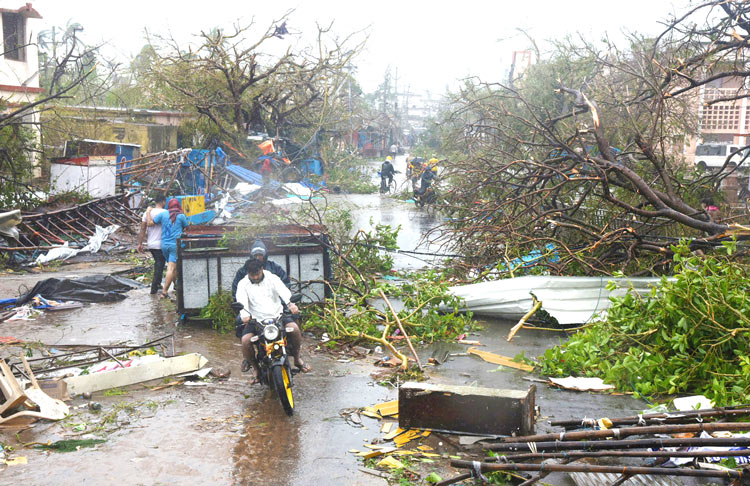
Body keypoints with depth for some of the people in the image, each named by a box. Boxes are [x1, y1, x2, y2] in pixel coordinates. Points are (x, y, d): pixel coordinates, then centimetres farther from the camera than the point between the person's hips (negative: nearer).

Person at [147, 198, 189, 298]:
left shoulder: (163, 214, 3)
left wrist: (148, 212, 18)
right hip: (175, 245, -5)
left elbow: (150, 223, 3)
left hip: (164, 245, 5)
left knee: (173, 267, 19)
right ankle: (164, 291, -14)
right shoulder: (181, 216, -4)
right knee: (171, 268, -7)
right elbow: (186, 227, 11)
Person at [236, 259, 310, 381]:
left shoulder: (272, 278, 4)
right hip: (255, 320, 0)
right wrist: (244, 314, -36)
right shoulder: (243, 284, 5)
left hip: (277, 315, 0)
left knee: (294, 328, -26)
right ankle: (256, 369, -1)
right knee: (245, 340, -26)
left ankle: (297, 358, -2)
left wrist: (290, 303, -37)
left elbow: (284, 291, -14)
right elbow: (241, 301, -13)